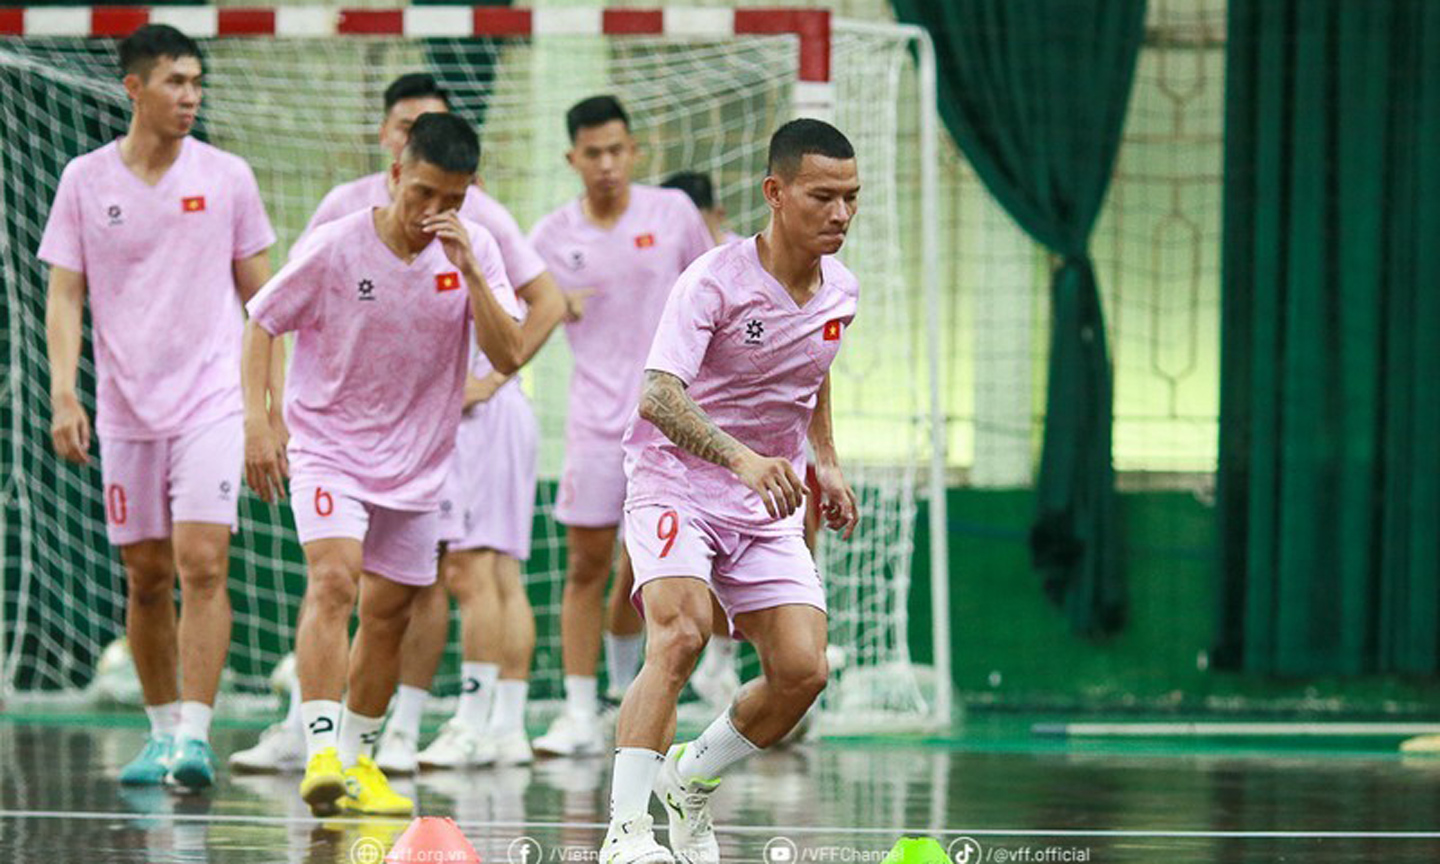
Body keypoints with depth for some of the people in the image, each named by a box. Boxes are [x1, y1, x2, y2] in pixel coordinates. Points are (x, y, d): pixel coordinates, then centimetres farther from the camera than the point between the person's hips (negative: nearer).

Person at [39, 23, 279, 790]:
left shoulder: (227, 178, 2)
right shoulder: (85, 180, 2)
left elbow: (261, 296, 8)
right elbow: (64, 296, 3)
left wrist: (277, 401, 4)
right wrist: (63, 394, -10)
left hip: (212, 401, -2)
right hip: (126, 407, 2)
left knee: (202, 565, -15)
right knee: (146, 578, 8)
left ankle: (194, 735, -17)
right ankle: (162, 732, 21)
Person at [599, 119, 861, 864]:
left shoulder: (841, 292, 2)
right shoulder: (714, 282, -20)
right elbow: (659, 396, -33)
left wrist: (825, 460, 19)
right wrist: (741, 458, -47)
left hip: (768, 505, 6)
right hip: (676, 486, -6)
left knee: (801, 670, -9)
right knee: (679, 635, -29)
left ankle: (692, 778, 18)